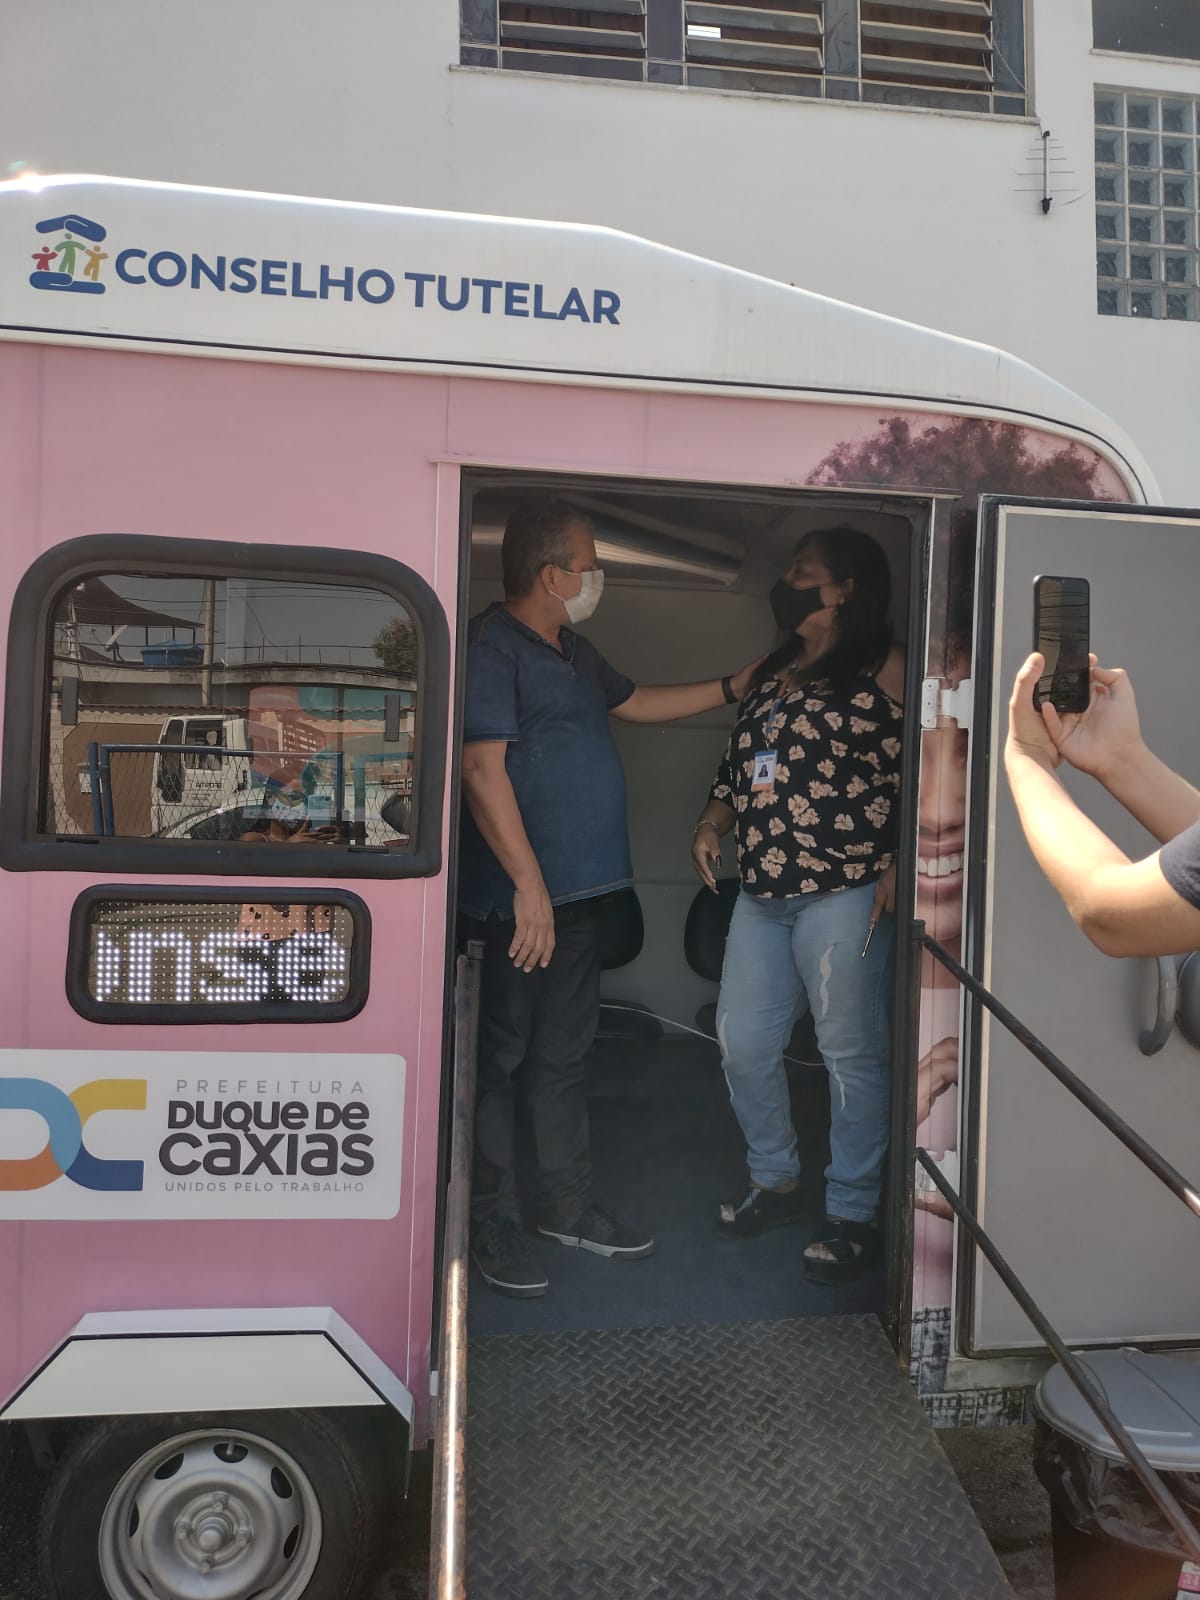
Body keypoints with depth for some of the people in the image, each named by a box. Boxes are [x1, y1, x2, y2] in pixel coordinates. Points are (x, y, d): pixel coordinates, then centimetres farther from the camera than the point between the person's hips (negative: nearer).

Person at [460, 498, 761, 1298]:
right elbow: (482, 769, -22)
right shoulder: (492, 646, -14)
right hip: (516, 899, -9)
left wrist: (736, 686, 29)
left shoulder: (574, 652, 17)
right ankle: (494, 1226, 18)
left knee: (563, 1056, 18)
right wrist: (529, 886, -25)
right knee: (498, 1060, 4)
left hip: (578, 893, 10)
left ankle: (569, 1205, 31)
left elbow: (637, 702, 32)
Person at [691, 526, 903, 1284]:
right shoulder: (774, 672, 18)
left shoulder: (885, 668, -3)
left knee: (852, 1054, 3)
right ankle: (776, 1181, 32)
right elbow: (739, 764, 22)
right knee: (743, 1043, 11)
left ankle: (854, 1214, 19)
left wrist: (899, 863, -16)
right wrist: (713, 823, 5)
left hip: (844, 894, -7)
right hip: (762, 893, 7)